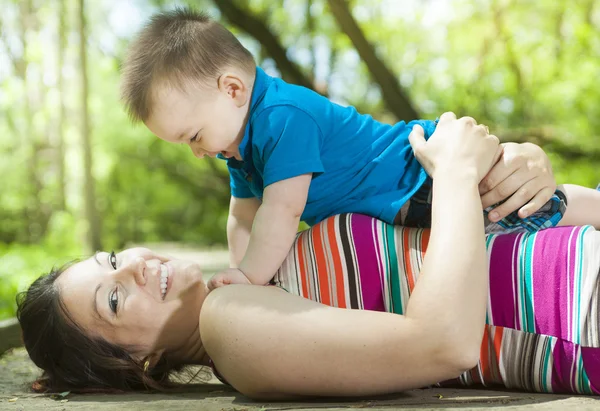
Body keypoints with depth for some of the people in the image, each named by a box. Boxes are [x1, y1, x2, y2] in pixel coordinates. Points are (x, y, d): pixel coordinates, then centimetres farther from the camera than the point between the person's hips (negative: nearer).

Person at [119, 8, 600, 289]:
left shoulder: (283, 117, -29)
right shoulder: (245, 138, 5)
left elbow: (282, 211, -31)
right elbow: (244, 216, 10)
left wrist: (248, 278, -27)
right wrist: (238, 282, 3)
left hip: (430, 172, -10)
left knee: (543, 214, -6)